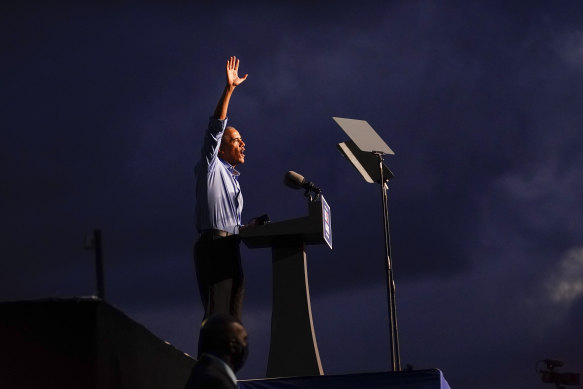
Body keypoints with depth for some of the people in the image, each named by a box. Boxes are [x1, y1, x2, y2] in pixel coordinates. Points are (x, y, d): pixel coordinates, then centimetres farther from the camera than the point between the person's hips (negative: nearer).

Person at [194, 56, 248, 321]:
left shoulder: (231, 179, 26)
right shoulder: (210, 167, 3)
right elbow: (215, 129, -10)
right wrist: (229, 89, -15)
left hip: (231, 248, 9)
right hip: (213, 246, -9)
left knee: (233, 319, 4)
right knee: (216, 315, -16)